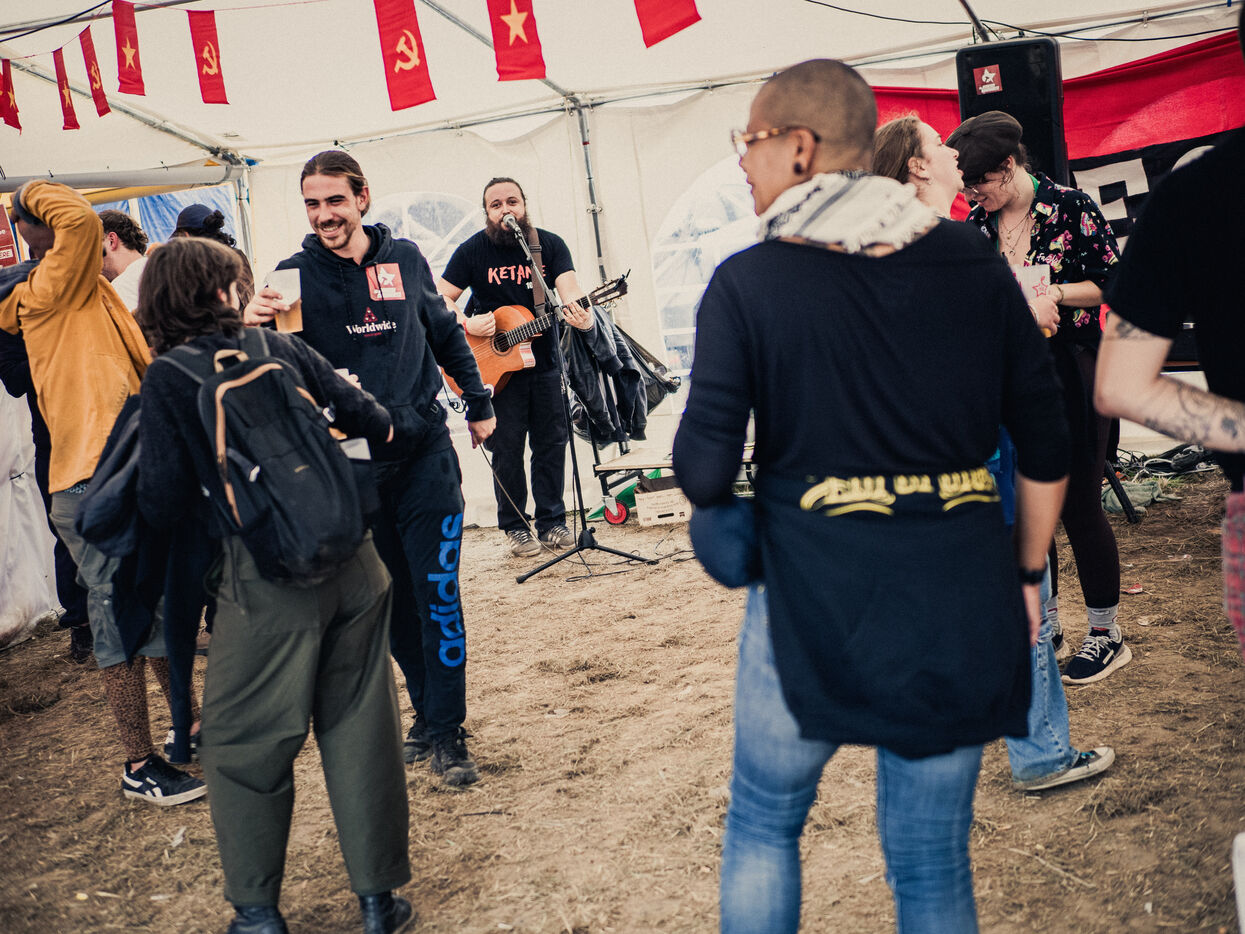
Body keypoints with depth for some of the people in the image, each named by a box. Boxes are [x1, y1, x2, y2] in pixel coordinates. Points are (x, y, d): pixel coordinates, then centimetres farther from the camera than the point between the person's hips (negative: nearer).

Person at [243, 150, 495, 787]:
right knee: (392, 601, 9)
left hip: (424, 453, 0)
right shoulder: (296, 274, -2)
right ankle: (427, 714, 24)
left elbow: (446, 334, 18)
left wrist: (479, 402, 21)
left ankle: (447, 733, 4)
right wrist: (255, 329, -30)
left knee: (438, 594, -3)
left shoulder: (404, 259, 3)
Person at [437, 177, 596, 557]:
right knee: (507, 449, 2)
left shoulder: (550, 244, -1)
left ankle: (552, 522, 18)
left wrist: (582, 315, -38)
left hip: (543, 362, 2)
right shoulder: (473, 250, -5)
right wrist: (468, 324, -22)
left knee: (552, 443, 6)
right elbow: (440, 300, -4)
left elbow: (569, 288, -16)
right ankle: (516, 527, 14)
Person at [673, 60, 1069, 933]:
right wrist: (1026, 575, 16)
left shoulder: (747, 282, -6)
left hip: (812, 600, -2)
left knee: (763, 820, 21)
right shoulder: (972, 261, 3)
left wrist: (698, 455, 11)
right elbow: (1046, 446, 5)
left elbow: (704, 474, -11)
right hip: (961, 603, 3)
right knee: (933, 860, 15)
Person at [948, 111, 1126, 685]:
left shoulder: (1070, 207, -8)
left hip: (1069, 375, -5)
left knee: (1078, 504, -1)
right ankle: (1044, 622, 23)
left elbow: (1114, 283, -5)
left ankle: (1107, 635, 14)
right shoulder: (977, 225, 6)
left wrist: (1055, 293, -18)